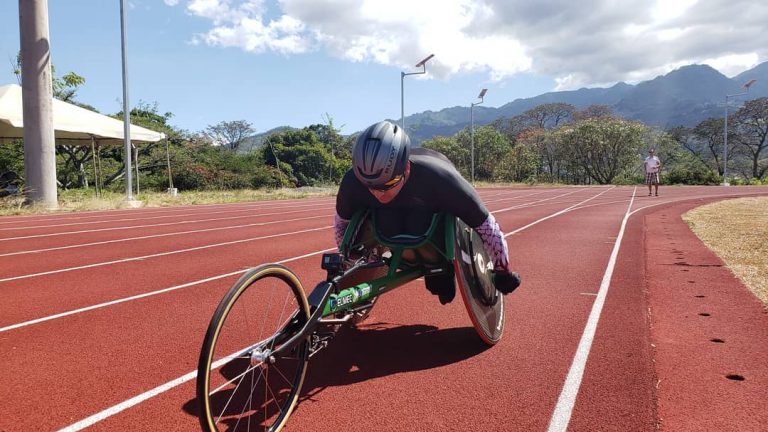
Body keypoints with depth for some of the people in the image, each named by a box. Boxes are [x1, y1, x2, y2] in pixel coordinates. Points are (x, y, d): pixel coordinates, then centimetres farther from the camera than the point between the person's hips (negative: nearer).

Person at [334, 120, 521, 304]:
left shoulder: (440, 179, -46)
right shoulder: (352, 183, -38)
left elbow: (486, 225, -34)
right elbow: (342, 222, -16)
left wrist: (503, 271, -23)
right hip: (394, 213, 1)